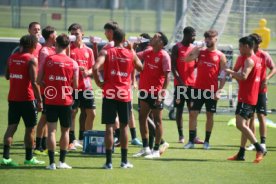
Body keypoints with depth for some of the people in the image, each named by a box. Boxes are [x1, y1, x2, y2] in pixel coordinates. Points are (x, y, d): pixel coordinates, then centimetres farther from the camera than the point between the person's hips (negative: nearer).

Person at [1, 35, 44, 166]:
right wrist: (39, 100, -14)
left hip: (12, 98, 5)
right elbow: (34, 82, -17)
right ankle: (29, 158, 11)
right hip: (27, 99, -5)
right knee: (30, 128, 6)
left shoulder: (12, 58, 7)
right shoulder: (32, 59, -11)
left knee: (12, 126, 4)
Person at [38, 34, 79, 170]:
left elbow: (39, 80, -1)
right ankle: (62, 162, 12)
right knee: (65, 131, 12)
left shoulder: (48, 59, -3)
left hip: (50, 100, 0)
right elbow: (75, 85, 1)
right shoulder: (73, 63, -2)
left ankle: (52, 162, -5)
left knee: (51, 130, 0)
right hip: (66, 101, 0)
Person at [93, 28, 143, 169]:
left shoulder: (106, 52, -4)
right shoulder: (131, 54, 2)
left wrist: (99, 83, -6)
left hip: (110, 94, -2)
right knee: (124, 126, 13)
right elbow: (141, 68, 20)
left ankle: (109, 161, -3)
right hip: (125, 94, 2)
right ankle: (124, 160, 15)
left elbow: (96, 68, -20)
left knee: (109, 126, 1)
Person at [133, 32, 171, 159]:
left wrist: (161, 93, -19)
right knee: (142, 117, 9)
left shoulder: (164, 56, -11)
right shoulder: (148, 52, 9)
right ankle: (145, 148, 18)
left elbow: (167, 77, -14)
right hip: (145, 90, 7)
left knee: (157, 120, 0)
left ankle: (156, 150, 6)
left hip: (156, 92, -7)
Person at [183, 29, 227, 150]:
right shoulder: (200, 52, 8)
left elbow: (223, 76, -1)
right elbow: (187, 59, -7)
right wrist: (195, 49, -15)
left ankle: (207, 141, 13)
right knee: (193, 113, -2)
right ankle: (191, 141, 2)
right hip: (198, 88, 2)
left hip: (211, 90, -2)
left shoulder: (220, 56, 1)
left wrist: (219, 91, -10)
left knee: (209, 115, 5)